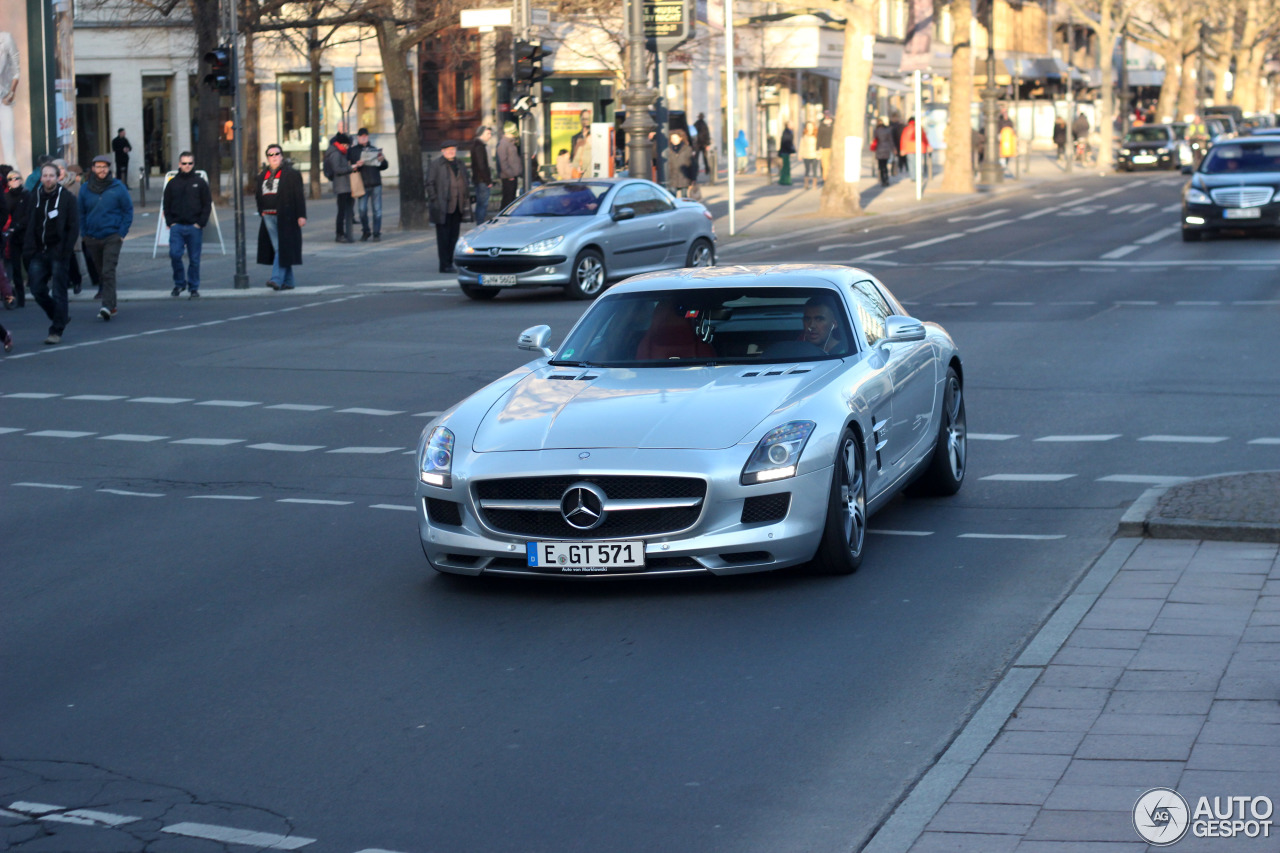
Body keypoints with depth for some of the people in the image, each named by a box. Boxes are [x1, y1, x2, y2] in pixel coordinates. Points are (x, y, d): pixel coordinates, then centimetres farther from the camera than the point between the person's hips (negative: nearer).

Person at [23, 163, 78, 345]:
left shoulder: (66, 198, -4)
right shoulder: (35, 197, 7)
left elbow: (74, 227, -6)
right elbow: (29, 226, 9)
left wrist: (66, 251, -14)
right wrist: (28, 249, -1)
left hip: (57, 252, -4)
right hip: (39, 252, 4)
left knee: (58, 293, -2)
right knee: (37, 289, 2)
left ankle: (56, 331, 4)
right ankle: (60, 317, 23)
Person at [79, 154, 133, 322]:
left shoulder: (118, 188, -3)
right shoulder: (86, 188, 5)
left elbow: (128, 211, 2)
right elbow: (81, 213, 13)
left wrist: (122, 233, -6)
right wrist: (84, 234, 6)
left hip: (112, 237, -4)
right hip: (92, 238, 4)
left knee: (108, 272, -15)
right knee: (101, 272, 10)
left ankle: (108, 306, -20)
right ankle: (110, 306, 19)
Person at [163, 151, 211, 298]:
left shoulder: (200, 183, 5)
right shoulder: (172, 183, 9)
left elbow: (207, 205, 5)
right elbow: (166, 205, 12)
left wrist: (200, 223, -5)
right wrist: (170, 222, 0)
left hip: (194, 227, -1)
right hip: (177, 226, 1)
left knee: (194, 259, 2)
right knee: (175, 254, -12)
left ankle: (193, 288, 11)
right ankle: (179, 283, 6)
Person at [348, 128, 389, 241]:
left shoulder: (374, 149, 15)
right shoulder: (353, 151, 8)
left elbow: (384, 166, 16)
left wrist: (382, 160, -5)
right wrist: (356, 165, -19)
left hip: (376, 184, 2)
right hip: (363, 185, -2)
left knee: (377, 209, 0)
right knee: (362, 210, -4)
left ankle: (377, 233, 6)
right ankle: (365, 232, 13)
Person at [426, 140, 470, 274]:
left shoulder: (460, 166, 17)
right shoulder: (435, 165, -2)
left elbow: (466, 183, 22)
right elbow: (430, 184, -6)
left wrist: (466, 202, 12)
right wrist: (434, 201, -13)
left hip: (457, 207, 6)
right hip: (443, 207, -6)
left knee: (454, 236, 8)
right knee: (443, 237, -4)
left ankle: (449, 263, 16)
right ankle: (445, 265, -3)